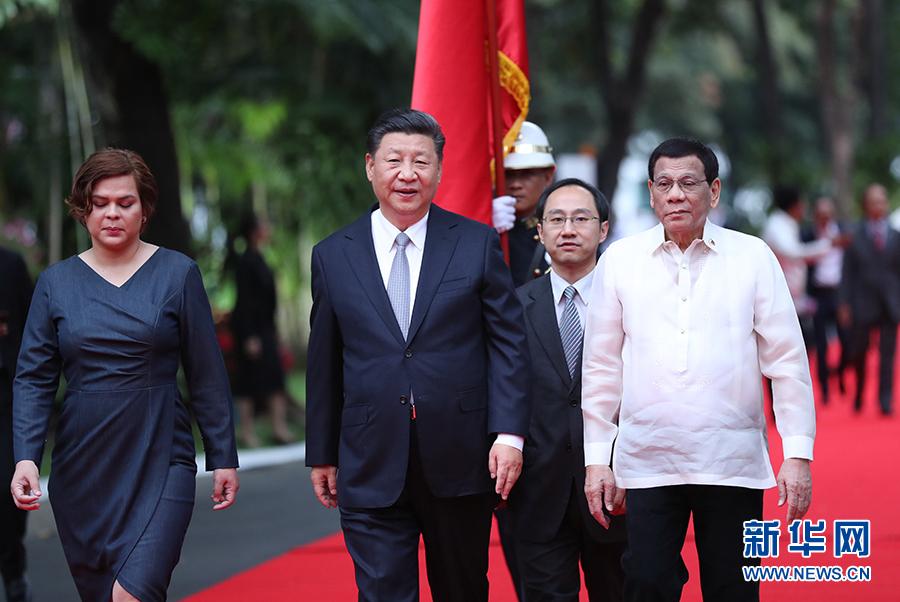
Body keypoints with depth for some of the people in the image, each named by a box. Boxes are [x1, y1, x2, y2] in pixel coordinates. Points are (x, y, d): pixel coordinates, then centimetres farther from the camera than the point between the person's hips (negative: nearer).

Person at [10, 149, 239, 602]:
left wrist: (223, 457, 2)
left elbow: (207, 375, 3)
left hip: (160, 462, -3)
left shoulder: (177, 274, 0)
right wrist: (25, 458, -10)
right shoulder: (56, 283, 5)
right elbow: (33, 379, 3)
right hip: (83, 467, 3)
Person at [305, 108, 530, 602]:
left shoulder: (477, 244, 3)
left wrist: (509, 433, -8)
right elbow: (324, 363, 10)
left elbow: (508, 343, 1)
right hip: (371, 468, 0)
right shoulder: (333, 256, 6)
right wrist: (321, 454, 11)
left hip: (460, 463, 0)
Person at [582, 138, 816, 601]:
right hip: (647, 463, 1)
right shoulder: (619, 260, 5)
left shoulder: (753, 257, 3)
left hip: (733, 464, 0)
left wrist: (798, 454, -3)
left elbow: (787, 361, 3)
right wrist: (596, 458, 6)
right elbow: (601, 367, 9)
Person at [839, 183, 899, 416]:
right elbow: (848, 272, 1)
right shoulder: (854, 237, 2)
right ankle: (858, 396, 23)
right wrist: (845, 304, -5)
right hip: (863, 305, -1)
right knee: (858, 352, 4)